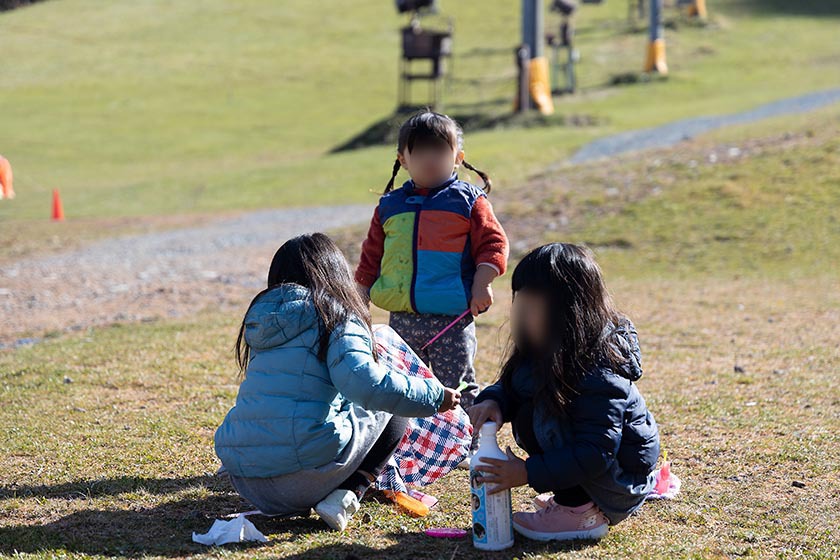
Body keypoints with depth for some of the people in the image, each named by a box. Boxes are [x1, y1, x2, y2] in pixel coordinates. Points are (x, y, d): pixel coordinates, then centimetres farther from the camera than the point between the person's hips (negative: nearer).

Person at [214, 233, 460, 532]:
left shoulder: (261, 316, 17)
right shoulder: (336, 315, -2)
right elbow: (363, 382, -19)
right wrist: (434, 396, -7)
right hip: (303, 471, -6)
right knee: (390, 412, 18)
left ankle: (277, 505, 13)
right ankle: (345, 497, -3)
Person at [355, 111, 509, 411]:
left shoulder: (469, 201, 1)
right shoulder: (389, 206, 12)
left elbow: (492, 244, -2)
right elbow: (371, 255, 18)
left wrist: (482, 285, -13)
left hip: (452, 319, -4)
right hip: (402, 318, 4)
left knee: (455, 387, 0)